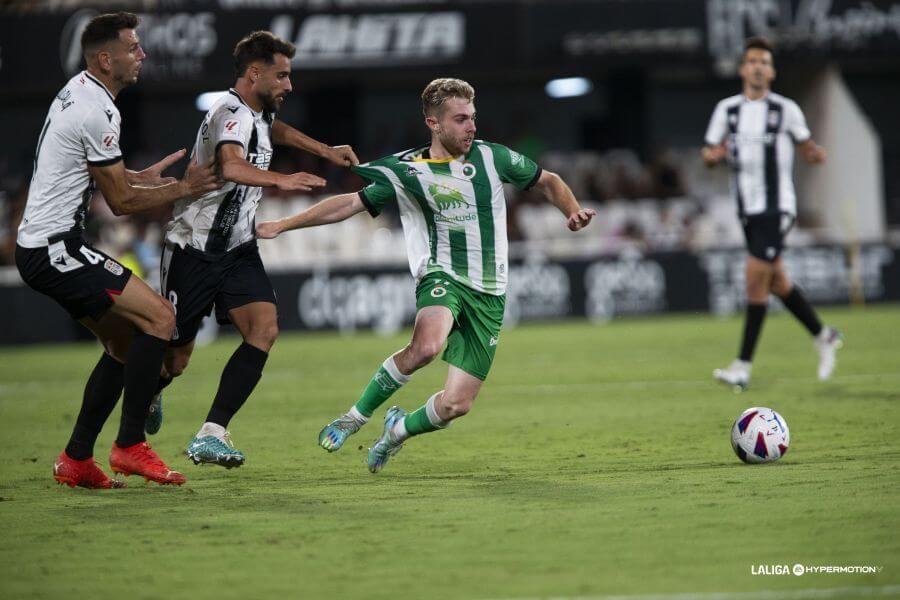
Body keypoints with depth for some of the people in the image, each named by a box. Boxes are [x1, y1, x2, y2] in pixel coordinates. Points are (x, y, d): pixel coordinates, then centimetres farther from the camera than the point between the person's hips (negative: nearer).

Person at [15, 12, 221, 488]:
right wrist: (183, 188, 0)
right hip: (54, 249, -11)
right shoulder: (98, 114, -19)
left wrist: (145, 176, 28)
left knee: (125, 341, 14)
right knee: (159, 317, -14)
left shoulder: (79, 89, 13)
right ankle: (130, 447, -11)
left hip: (41, 246, 11)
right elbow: (121, 202, -11)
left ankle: (76, 460, 15)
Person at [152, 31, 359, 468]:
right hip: (193, 248, -8)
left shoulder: (257, 113, 7)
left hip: (237, 249, 8)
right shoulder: (231, 113, -22)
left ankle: (211, 434, -17)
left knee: (264, 330, -17)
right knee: (175, 360, 3)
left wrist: (327, 152, 32)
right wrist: (280, 180, -60)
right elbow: (230, 166, -44)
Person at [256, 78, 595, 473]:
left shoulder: (491, 157, 5)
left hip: (488, 295, 3)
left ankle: (399, 428, 29)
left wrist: (572, 211, -1)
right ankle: (357, 415, -15)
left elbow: (547, 181, 19)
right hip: (442, 277, -3)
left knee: (456, 404, -6)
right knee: (425, 346, -38)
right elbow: (349, 204, 5)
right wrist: (281, 226, 2)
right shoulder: (408, 172, 0)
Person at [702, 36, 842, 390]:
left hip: (776, 207, -5)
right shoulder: (727, 109, 9)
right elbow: (712, 155, 12)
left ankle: (743, 367, -13)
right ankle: (824, 337, 32)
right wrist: (712, 156, -12)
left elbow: (807, 149, 7)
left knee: (755, 278, -13)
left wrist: (817, 154, -17)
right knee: (777, 281, 11)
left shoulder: (786, 109, -2)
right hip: (747, 209, 5)